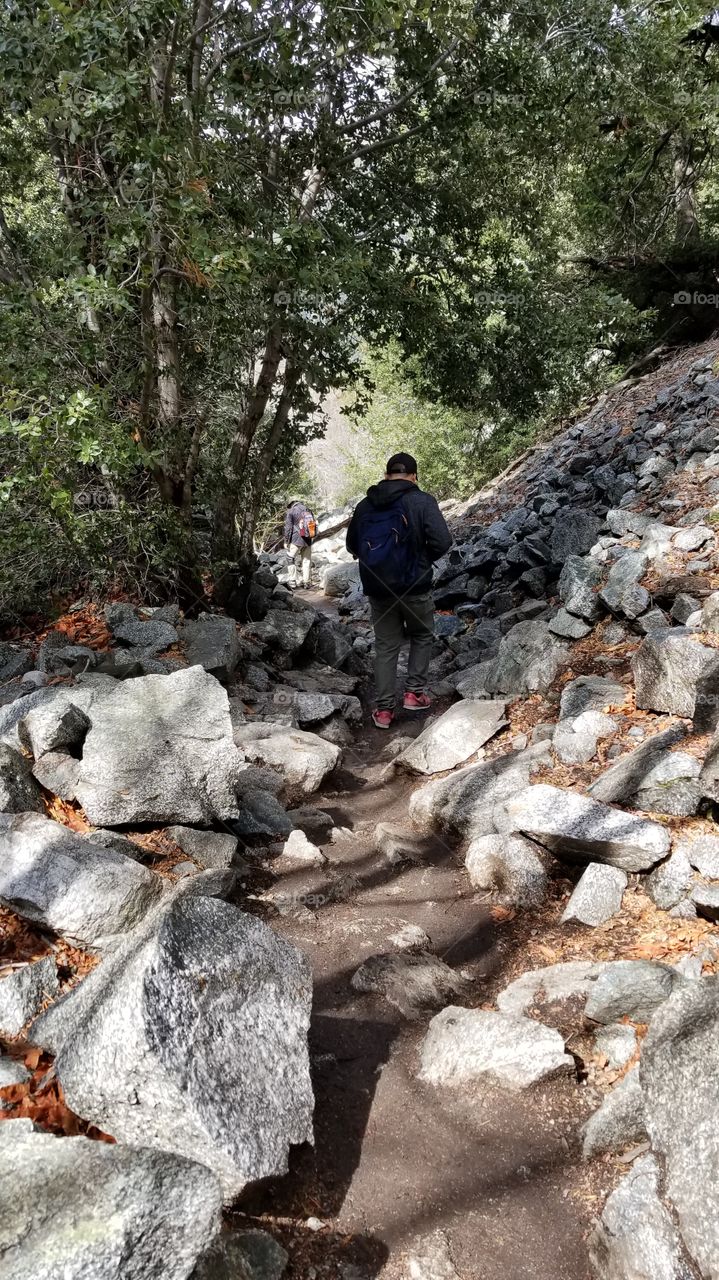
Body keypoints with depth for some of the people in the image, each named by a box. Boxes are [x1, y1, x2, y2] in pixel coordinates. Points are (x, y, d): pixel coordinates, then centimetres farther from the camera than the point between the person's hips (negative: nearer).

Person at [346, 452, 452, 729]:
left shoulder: (365, 505, 4)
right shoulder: (421, 501, -9)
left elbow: (352, 545, 12)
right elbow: (442, 540, -17)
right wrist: (426, 559, 2)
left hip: (377, 589, 3)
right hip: (414, 587, -3)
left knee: (385, 646, 13)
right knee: (422, 636, 21)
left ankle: (384, 709, 12)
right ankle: (415, 692, 15)